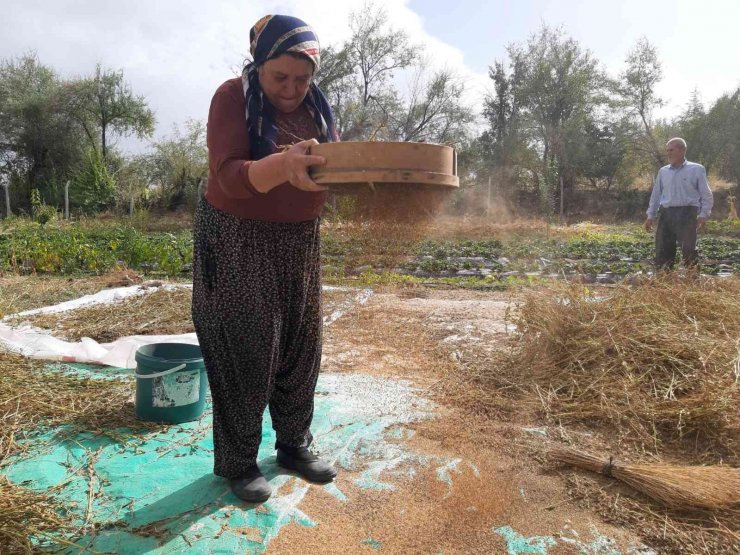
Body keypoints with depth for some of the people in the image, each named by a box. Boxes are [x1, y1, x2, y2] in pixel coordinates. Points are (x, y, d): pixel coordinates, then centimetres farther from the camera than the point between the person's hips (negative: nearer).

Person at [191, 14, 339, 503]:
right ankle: (237, 461, 16)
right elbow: (231, 176, -25)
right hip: (237, 244, -5)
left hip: (300, 243, 6)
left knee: (300, 349, 10)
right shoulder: (233, 97, -12)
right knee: (243, 354, -2)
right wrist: (283, 165, -44)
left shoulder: (316, 105, 4)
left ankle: (295, 445, 27)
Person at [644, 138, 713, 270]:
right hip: (666, 214, 4)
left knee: (688, 250, -7)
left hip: (687, 213, -4)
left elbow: (706, 195, 4)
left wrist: (703, 215, -6)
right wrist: (651, 215, 12)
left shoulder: (696, 169, 4)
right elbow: (656, 194, 18)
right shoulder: (663, 171, 15)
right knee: (662, 250, 2)